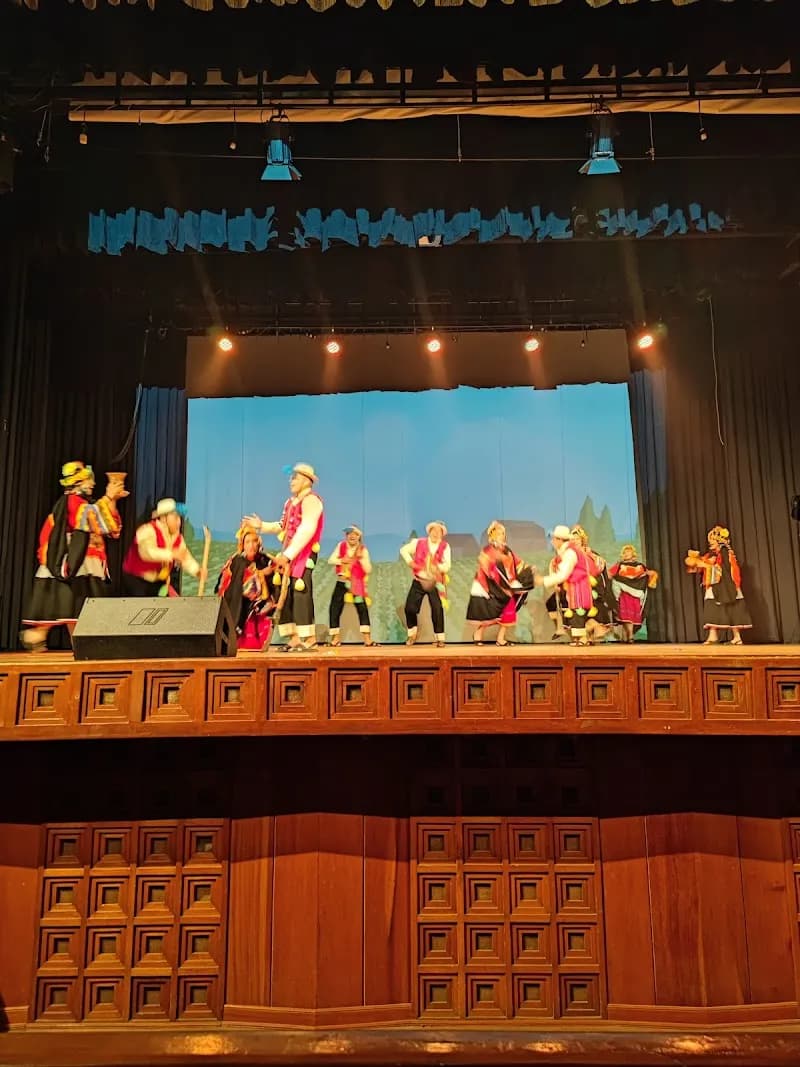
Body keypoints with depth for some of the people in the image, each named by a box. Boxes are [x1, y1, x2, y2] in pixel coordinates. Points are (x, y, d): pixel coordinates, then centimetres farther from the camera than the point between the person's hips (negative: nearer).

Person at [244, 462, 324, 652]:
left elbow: (306, 531, -20)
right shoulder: (291, 502, 20)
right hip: (289, 555, 9)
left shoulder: (311, 500, -10)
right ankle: (294, 639, 11)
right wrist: (261, 526, 14)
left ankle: (309, 639, -9)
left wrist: (287, 555, -24)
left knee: (301, 594, -13)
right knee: (285, 595, 6)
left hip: (304, 554, -9)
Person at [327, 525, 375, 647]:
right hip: (342, 583, 2)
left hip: (357, 585, -2)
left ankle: (367, 639, -7)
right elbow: (330, 560, 0)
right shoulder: (341, 546, 5)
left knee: (362, 608, -10)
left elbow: (368, 570, -7)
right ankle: (336, 638, 12)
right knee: (335, 608, 0)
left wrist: (361, 558, -18)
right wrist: (342, 560, -16)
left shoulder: (363, 550, -2)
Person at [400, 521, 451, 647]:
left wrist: (437, 567, -29)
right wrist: (410, 561, -5)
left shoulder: (445, 547, -3)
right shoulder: (419, 543, -1)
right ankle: (412, 633, 22)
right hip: (419, 581, 1)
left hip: (435, 583, -1)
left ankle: (439, 638, 6)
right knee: (410, 608, -2)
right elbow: (404, 550, 10)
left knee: (437, 610, -8)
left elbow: (446, 566, -9)